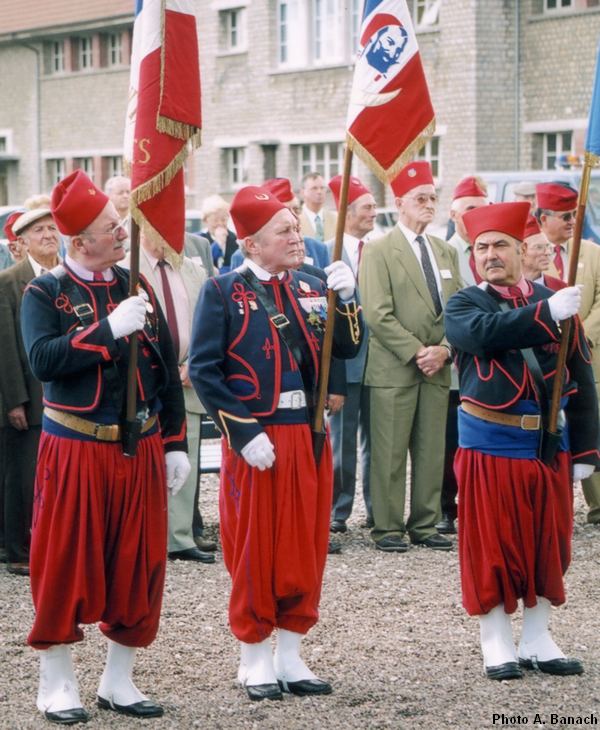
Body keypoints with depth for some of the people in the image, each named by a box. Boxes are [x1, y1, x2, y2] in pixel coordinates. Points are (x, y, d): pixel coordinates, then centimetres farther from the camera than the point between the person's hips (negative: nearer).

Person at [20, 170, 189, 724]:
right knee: (66, 567, 0)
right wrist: (110, 329, -25)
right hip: (75, 452, -5)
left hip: (141, 450, 5)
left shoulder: (136, 288, 9)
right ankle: (57, 684, 13)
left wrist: (174, 444, 10)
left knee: (138, 566, 7)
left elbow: (167, 370, 13)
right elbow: (43, 360, -21)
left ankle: (119, 681, 21)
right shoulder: (45, 294, -5)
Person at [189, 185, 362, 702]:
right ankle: (254, 659, 14)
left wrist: (345, 299, -12)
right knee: (254, 550, 2)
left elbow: (347, 349, 5)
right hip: (255, 440, -5)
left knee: (305, 548, 9)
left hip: (309, 435, 5)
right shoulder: (223, 291, -7)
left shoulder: (311, 287, 9)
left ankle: (291, 656, 20)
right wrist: (244, 434, -15)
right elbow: (204, 369, -10)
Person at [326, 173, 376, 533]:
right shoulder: (326, 253, -2)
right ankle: (338, 512, 10)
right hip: (346, 356, -3)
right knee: (343, 439, 3)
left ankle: (377, 509, 17)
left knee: (376, 437, 9)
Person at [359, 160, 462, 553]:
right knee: (390, 454, -2)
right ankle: (387, 527, 4)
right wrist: (416, 352, -15)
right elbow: (378, 315, -11)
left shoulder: (446, 252, 15)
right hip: (394, 369, -5)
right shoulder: (379, 251, -3)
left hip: (437, 369, 6)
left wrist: (443, 350, -4)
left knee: (432, 451, 7)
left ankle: (425, 525, 14)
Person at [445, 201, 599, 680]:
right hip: (489, 445, -3)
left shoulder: (556, 303, 6)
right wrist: (547, 315, -28)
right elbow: (487, 332, -24)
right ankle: (497, 643, 13)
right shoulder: (464, 306, 1)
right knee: (491, 546, 1)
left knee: (548, 544, 9)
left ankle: (538, 640, 21)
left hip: (549, 444, 3)